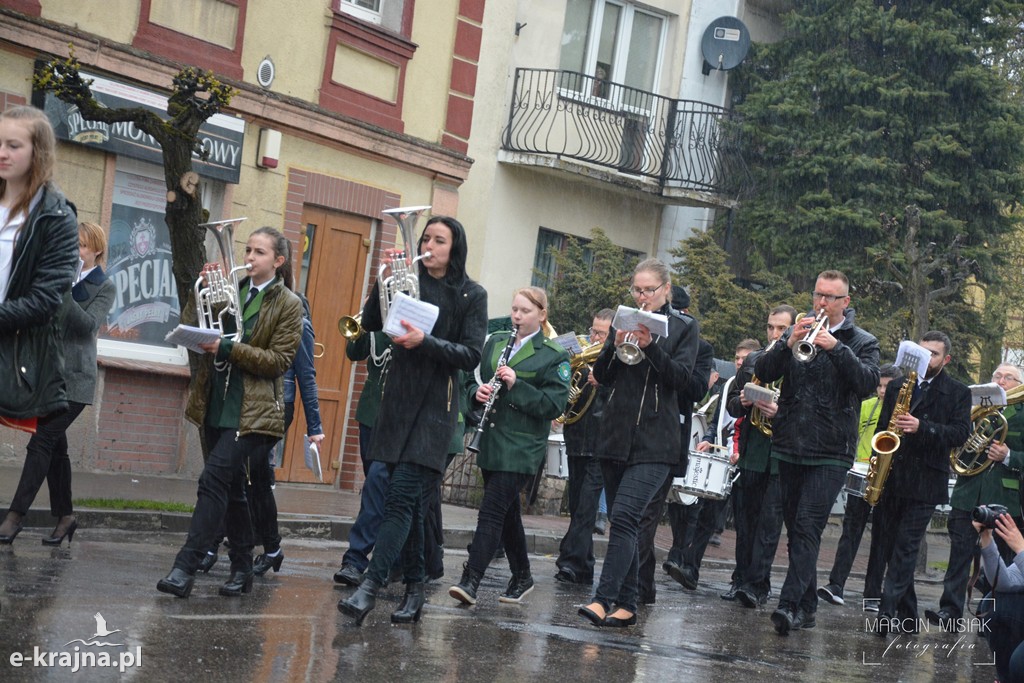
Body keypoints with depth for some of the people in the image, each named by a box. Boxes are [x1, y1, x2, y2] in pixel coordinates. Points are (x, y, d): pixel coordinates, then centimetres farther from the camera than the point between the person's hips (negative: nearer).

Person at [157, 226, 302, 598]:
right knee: (231, 489, 13)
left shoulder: (288, 305, -3)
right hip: (217, 405, 6)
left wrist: (228, 348, -19)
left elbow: (279, 360, -11)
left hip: (253, 411, -6)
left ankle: (185, 567, -18)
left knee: (214, 479, -17)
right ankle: (242, 568, 24)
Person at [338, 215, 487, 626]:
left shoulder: (472, 295, 0)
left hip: (435, 406, -4)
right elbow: (370, 323, 0)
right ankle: (414, 589, 17)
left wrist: (425, 341, -21)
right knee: (409, 499, 9)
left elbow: (471, 356, -8)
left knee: (402, 495, -14)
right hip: (397, 399, 4)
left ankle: (370, 586, -20)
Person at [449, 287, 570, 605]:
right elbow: (472, 380, 17)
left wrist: (516, 384, -20)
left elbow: (554, 405, -11)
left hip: (521, 448, -6)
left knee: (491, 512, -13)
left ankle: (470, 581, -14)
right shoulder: (495, 343, 12)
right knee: (507, 512, 14)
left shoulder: (554, 357, -5)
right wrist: (478, 392, -6)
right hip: (491, 443, 6)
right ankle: (522, 576, 27)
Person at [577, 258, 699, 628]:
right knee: (622, 521, 8)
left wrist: (651, 347, -20)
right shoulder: (624, 321, 13)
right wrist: (616, 346, -11)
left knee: (624, 515, -19)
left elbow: (682, 378, -7)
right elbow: (602, 375, 8)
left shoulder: (684, 327, 4)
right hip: (616, 436, 5)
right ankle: (627, 605, 14)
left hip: (654, 442, -5)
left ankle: (605, 598, -21)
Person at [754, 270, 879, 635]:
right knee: (795, 528, 10)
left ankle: (790, 604, -21)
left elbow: (868, 383, -13)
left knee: (808, 527, -15)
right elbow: (763, 372, -1)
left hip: (831, 454, -4)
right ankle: (807, 605, 19)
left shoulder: (862, 342, 4)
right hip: (789, 447, 4)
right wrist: (788, 343, -18)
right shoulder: (797, 331, 11)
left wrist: (836, 348, -24)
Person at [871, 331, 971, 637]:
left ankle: (888, 611, -10)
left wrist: (922, 428, -22)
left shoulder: (958, 393, 3)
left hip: (924, 482, -5)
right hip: (890, 478, 5)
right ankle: (907, 615, 17)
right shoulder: (897, 387, 14)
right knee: (889, 545, 7)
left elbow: (960, 433, -8)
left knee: (905, 548, -9)